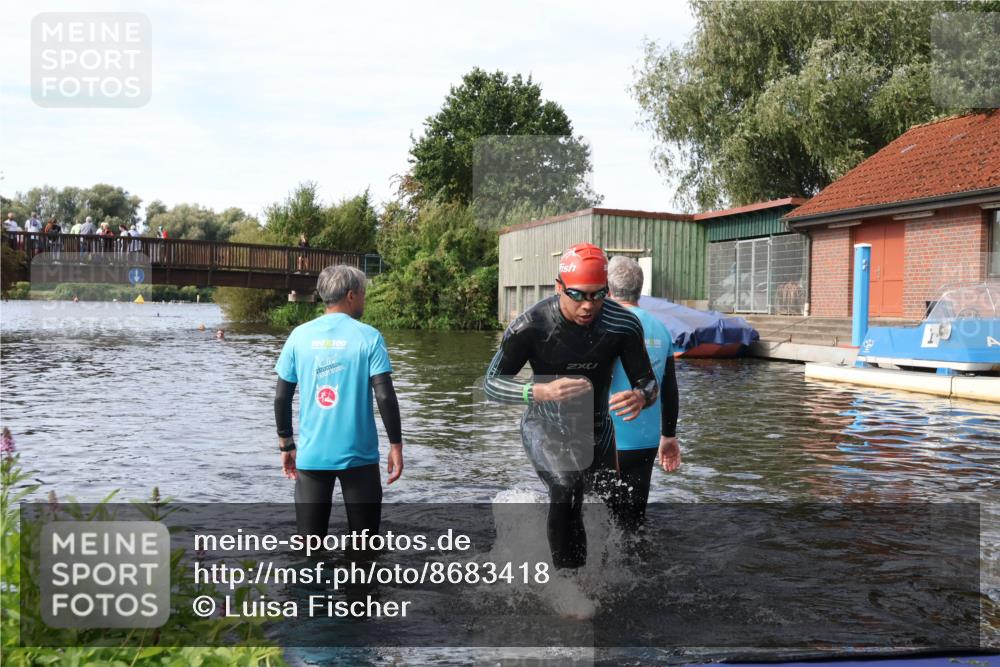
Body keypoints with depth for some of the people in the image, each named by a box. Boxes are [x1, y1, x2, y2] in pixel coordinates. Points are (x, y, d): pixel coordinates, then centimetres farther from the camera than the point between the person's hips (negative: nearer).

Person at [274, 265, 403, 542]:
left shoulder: (300, 336, 1)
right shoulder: (368, 337, -7)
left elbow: (282, 397, 3)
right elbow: (385, 396, -12)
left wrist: (285, 444, 13)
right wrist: (396, 445, -2)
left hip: (311, 455, 2)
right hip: (358, 455, -2)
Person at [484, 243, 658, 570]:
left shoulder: (624, 325, -21)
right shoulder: (531, 325, -27)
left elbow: (646, 380, -14)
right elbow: (492, 382, -22)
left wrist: (640, 396, -40)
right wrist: (541, 391, -42)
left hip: (596, 430, 4)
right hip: (545, 429, -4)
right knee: (566, 490, -32)